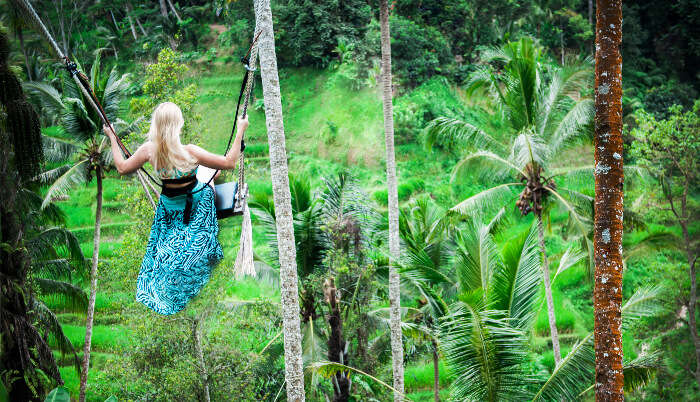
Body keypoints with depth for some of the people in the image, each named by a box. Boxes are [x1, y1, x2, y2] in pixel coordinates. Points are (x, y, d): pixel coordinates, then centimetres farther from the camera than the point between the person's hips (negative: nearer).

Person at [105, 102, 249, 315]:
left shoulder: (149, 150, -21)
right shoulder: (189, 152, -32)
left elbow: (122, 168, -4)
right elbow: (229, 163, -26)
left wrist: (112, 138, 7)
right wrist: (240, 130, -20)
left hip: (168, 206, 3)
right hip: (195, 204, -3)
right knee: (207, 187, 29)